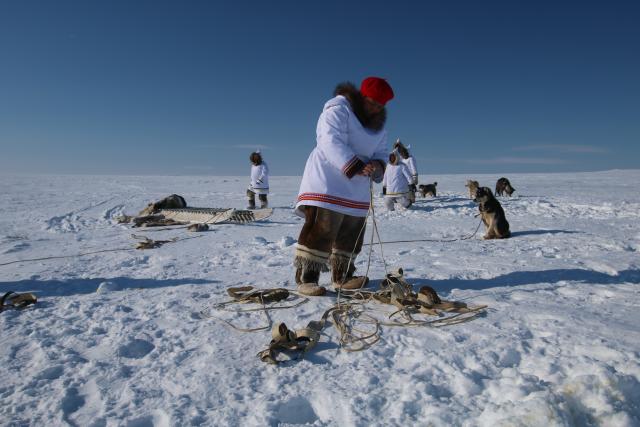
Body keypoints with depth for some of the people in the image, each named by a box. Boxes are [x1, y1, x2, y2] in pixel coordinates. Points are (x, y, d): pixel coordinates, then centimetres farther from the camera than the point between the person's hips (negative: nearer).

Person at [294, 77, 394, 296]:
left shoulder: (379, 124, 13)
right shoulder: (338, 110, -11)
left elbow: (381, 152, 13)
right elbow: (331, 142, -23)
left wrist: (377, 166, -11)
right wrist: (355, 167, -32)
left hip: (356, 189, 8)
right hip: (327, 182, -8)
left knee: (352, 233, 10)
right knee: (320, 230, -13)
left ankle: (342, 276, 22)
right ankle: (306, 278, -6)